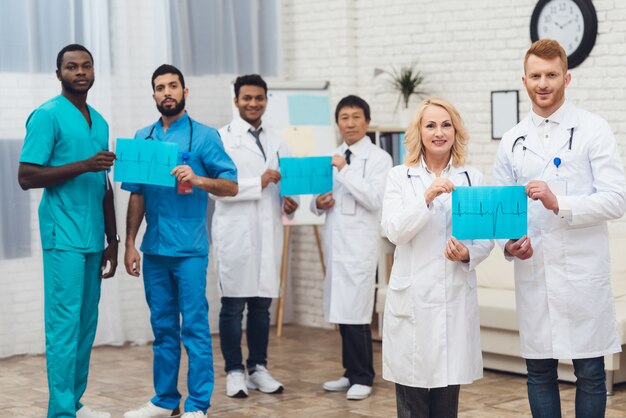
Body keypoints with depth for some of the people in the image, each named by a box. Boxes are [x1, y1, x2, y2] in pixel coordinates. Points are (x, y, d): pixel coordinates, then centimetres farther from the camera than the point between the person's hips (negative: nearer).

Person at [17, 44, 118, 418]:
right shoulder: (47, 116, -5)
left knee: (87, 323, 9)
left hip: (93, 238, 7)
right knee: (65, 323, -7)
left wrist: (112, 241, 17)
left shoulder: (99, 122, 16)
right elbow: (27, 177, -12)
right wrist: (83, 166, -19)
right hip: (64, 236, -7)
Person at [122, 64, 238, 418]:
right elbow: (137, 195, 12)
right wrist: (130, 243, 7)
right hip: (154, 248, 5)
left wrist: (199, 179, -22)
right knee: (163, 326, 11)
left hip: (189, 247, -4)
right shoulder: (143, 138, 11)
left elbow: (232, 186, -4)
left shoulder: (204, 136, -2)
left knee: (195, 326, -3)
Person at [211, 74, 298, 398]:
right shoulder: (222, 138, -2)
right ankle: (234, 372, 9)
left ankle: (258, 368, 19)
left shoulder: (277, 141, 14)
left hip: (269, 231, 5)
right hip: (236, 231, -5)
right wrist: (258, 184, -16)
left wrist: (290, 202, -2)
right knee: (233, 306, 0)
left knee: (262, 305, 9)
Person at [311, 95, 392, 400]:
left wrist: (345, 171, -16)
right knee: (342, 312, 9)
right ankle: (352, 372, 19)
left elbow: (374, 200, -14)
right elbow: (319, 198, 22)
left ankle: (362, 378, 3)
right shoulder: (332, 158, 16)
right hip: (334, 241, 6)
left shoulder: (378, 158, -2)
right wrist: (318, 203, -1)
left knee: (356, 312, -7)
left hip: (360, 243, -6)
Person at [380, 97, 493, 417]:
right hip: (412, 298, -1)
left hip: (456, 297, 2)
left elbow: (486, 237, 8)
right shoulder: (399, 177, 4)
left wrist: (468, 254, -12)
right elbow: (394, 231, -9)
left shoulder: (473, 178, 8)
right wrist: (427, 197, -20)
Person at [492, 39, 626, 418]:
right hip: (533, 272, 4)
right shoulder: (513, 141, 11)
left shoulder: (593, 130, -1)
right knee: (539, 370, 9)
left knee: (590, 372, 2)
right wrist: (508, 244, -6)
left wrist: (559, 203, -21)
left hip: (583, 272, -4)